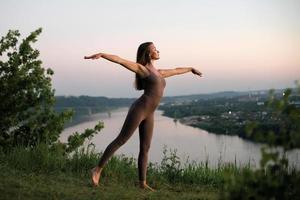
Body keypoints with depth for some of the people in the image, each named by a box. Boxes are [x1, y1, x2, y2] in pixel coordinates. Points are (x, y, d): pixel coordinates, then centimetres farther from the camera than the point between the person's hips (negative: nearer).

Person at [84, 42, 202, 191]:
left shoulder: (158, 73, 23)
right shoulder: (141, 68, 1)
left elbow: (175, 70, 40)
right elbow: (120, 60, -10)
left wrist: (190, 68, 56)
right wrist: (101, 54, -25)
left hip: (149, 114, 8)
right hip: (139, 110, -8)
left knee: (145, 148, 6)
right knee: (121, 140, -6)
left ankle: (142, 183, 10)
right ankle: (98, 169, 2)